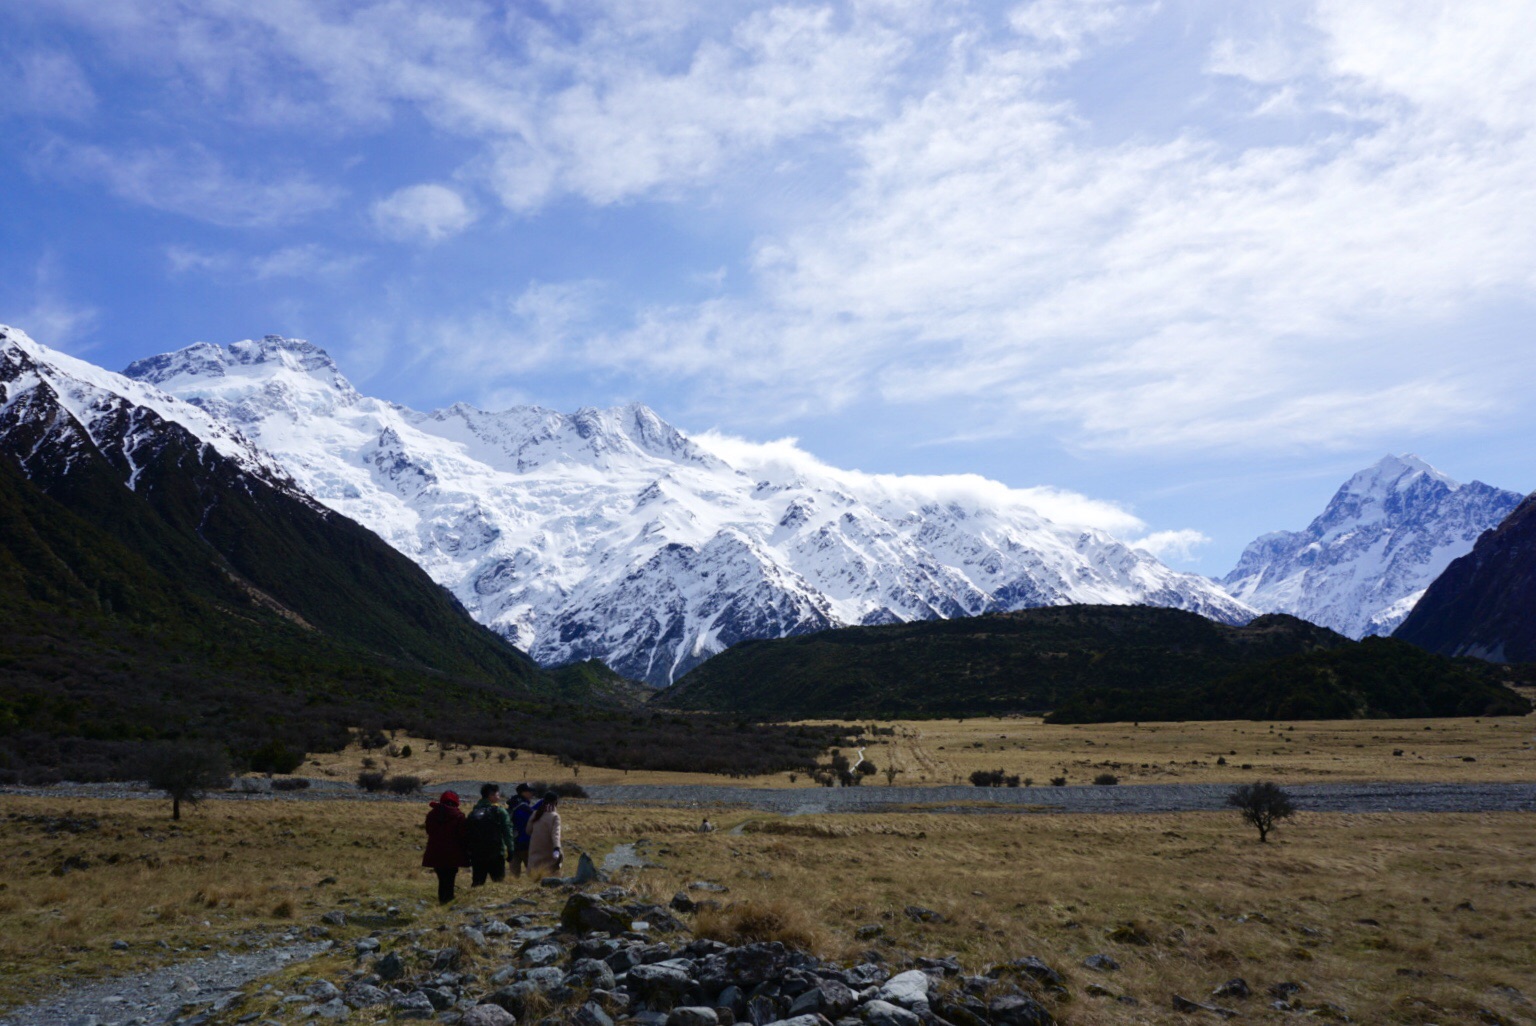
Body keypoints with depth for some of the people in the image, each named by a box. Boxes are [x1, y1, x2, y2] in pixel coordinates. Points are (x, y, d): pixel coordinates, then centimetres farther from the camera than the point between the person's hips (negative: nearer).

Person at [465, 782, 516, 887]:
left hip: (476, 854, 5)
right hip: (496, 854, -4)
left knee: (476, 884, 11)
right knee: (499, 881, 1)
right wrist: (510, 851, -6)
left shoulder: (473, 812, 10)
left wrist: (468, 854, 17)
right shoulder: (499, 811, -5)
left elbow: (466, 833, 11)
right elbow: (507, 833, -9)